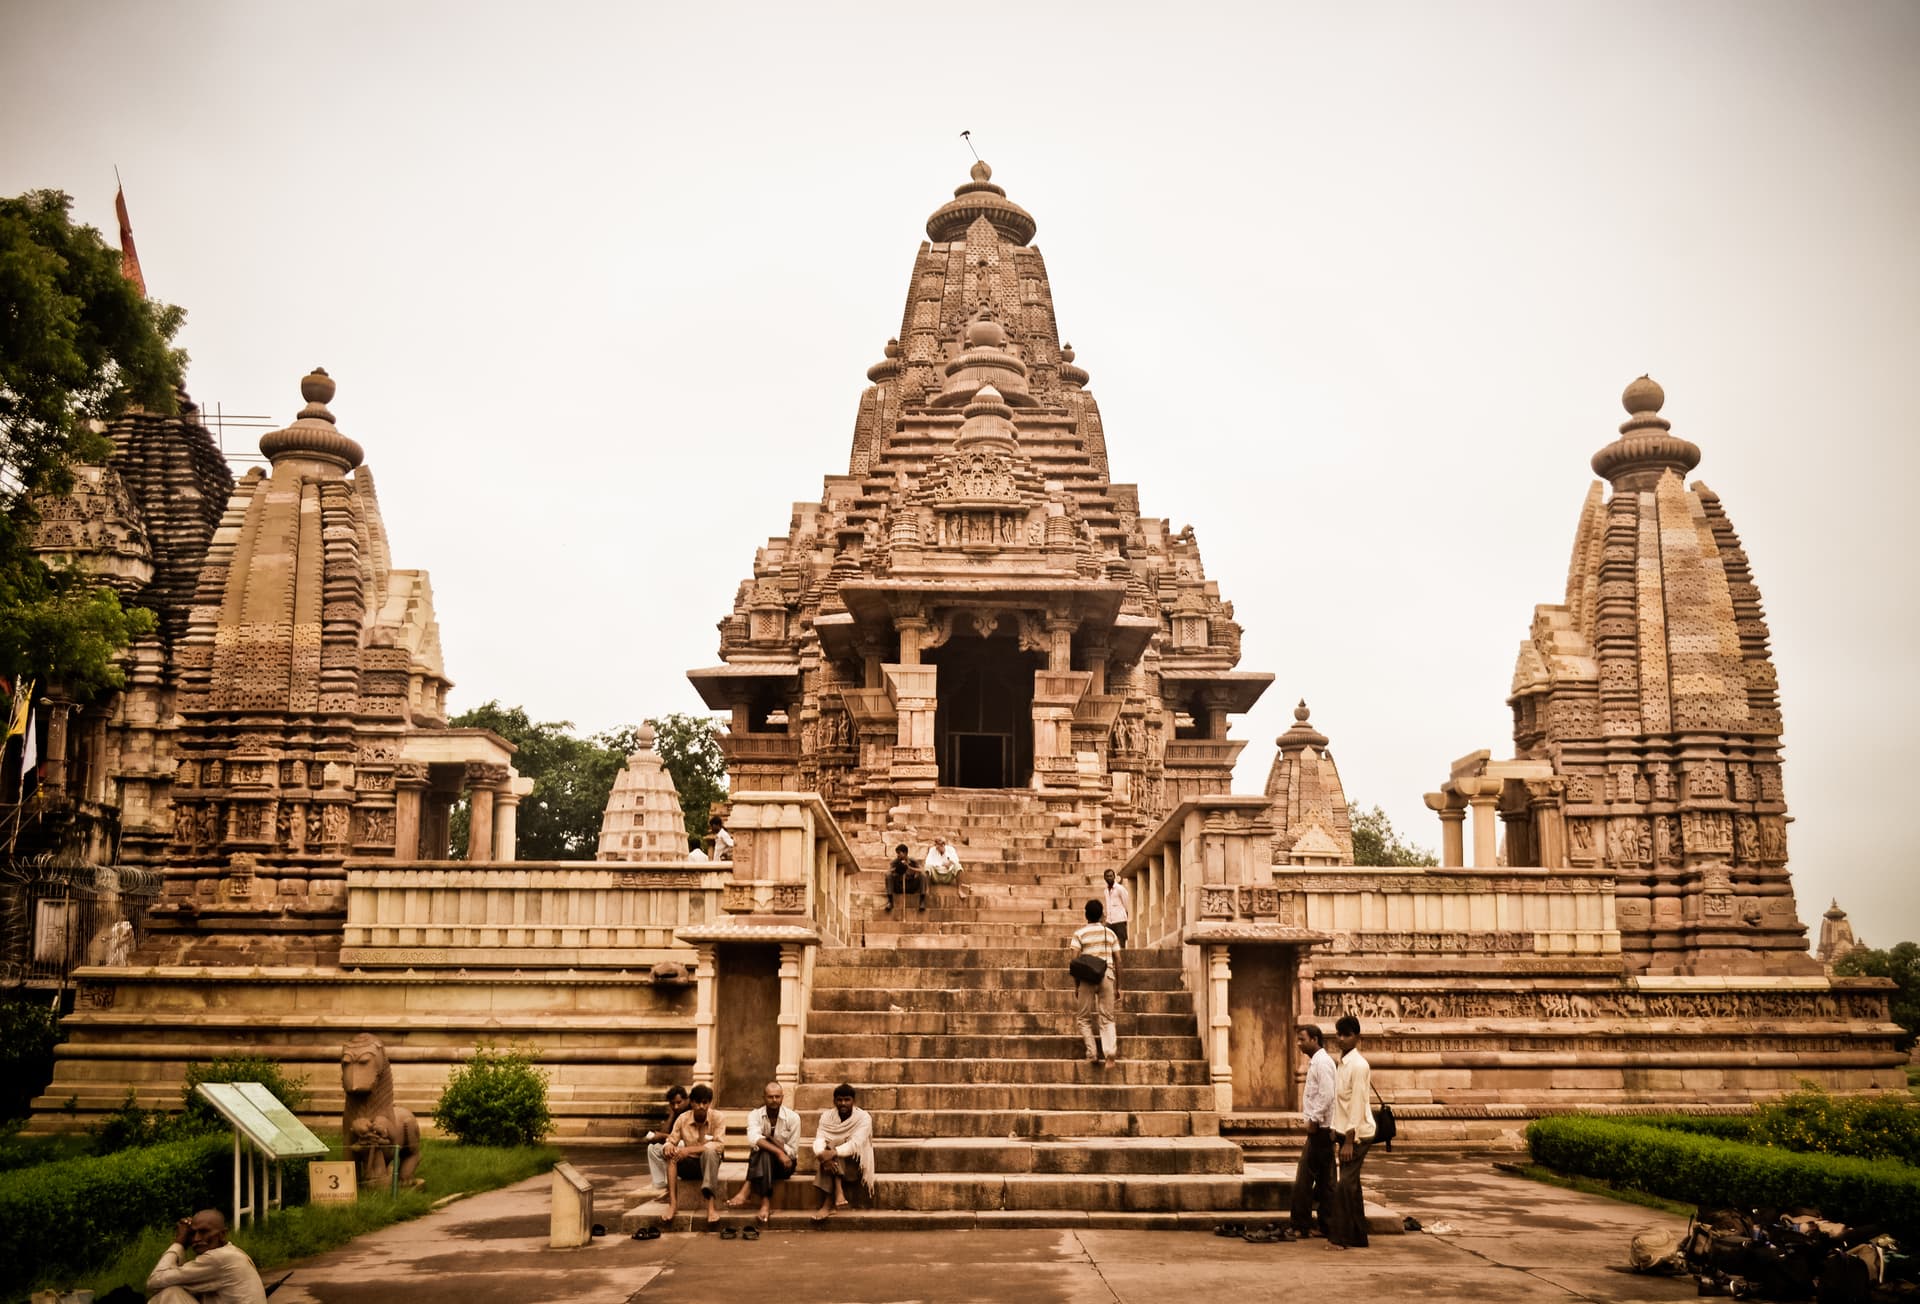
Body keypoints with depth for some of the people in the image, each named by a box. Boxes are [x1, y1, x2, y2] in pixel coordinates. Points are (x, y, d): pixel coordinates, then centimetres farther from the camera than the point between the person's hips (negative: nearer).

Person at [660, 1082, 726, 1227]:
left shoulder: (717, 1117, -12)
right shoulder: (683, 1118, -5)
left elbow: (720, 1145, -22)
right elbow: (672, 1140, -3)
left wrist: (690, 1149, -32)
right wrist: (669, 1145, -30)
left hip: (709, 1164, -2)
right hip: (688, 1164, 2)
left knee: (709, 1152, -36)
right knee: (669, 1152, -26)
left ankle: (710, 1205, -43)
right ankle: (673, 1202, -31)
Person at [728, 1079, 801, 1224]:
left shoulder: (792, 1118, -5)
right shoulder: (755, 1115, -5)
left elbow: (792, 1151, -6)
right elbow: (754, 1139, -27)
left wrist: (772, 1140, -17)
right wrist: (778, 1151, -40)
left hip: (784, 1165, -1)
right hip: (760, 1162, 1)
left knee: (764, 1148, -33)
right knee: (762, 1148, -35)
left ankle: (745, 1190, -41)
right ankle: (766, 1203, -47)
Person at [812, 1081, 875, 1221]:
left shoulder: (863, 1117, -9)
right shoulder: (827, 1116, 1)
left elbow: (855, 1144, -24)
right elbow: (819, 1140, -14)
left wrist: (834, 1152, -41)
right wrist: (823, 1155, -38)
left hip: (854, 1164, -3)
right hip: (834, 1163, 3)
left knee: (833, 1147, -30)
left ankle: (828, 1204, -36)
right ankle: (838, 1191, -36)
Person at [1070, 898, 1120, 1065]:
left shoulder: (1080, 933, 1)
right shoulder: (1110, 933, 11)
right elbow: (1118, 961, 9)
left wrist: (1076, 985, 1)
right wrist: (1118, 986, 15)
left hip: (1087, 977, -2)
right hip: (1107, 976, 2)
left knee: (1083, 1018, 12)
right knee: (1107, 1019, 5)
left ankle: (1092, 1053, 1)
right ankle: (1110, 1054, -15)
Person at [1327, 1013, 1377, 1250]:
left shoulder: (1358, 1065, -16)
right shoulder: (1342, 1063, 12)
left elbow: (1357, 1104, -19)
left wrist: (1349, 1140, -20)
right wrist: (1336, 1132, 16)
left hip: (1356, 1135, -9)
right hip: (1343, 1133, 9)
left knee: (1345, 1185, -9)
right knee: (1346, 1185, 12)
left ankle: (1346, 1238, -3)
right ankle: (1343, 1236, 19)